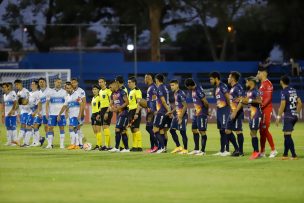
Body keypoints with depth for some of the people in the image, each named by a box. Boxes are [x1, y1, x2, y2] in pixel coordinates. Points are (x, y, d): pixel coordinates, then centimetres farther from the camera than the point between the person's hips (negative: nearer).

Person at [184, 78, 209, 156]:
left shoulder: (199, 90, -21)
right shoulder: (193, 91, 9)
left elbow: (205, 102, -19)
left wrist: (206, 111, -5)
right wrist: (196, 110, 12)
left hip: (202, 114, -10)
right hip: (196, 113, 10)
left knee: (202, 131, -4)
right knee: (194, 130, 13)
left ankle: (203, 150, 2)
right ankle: (196, 149, 21)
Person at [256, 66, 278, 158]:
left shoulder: (268, 84, -12)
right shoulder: (262, 84, 18)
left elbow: (268, 98, -19)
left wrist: (261, 105, -23)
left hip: (266, 109, -10)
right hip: (262, 110, 10)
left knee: (265, 130, -10)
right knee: (262, 131, 9)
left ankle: (273, 150, -5)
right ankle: (262, 152, 12)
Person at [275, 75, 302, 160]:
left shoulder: (284, 91, -11)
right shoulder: (294, 90, 12)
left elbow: (283, 105, -17)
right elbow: (299, 103, 15)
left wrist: (278, 117, -12)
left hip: (288, 116, -8)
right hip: (294, 116, 8)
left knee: (287, 135, -4)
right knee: (287, 135, 16)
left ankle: (294, 155, -8)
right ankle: (285, 154, 18)